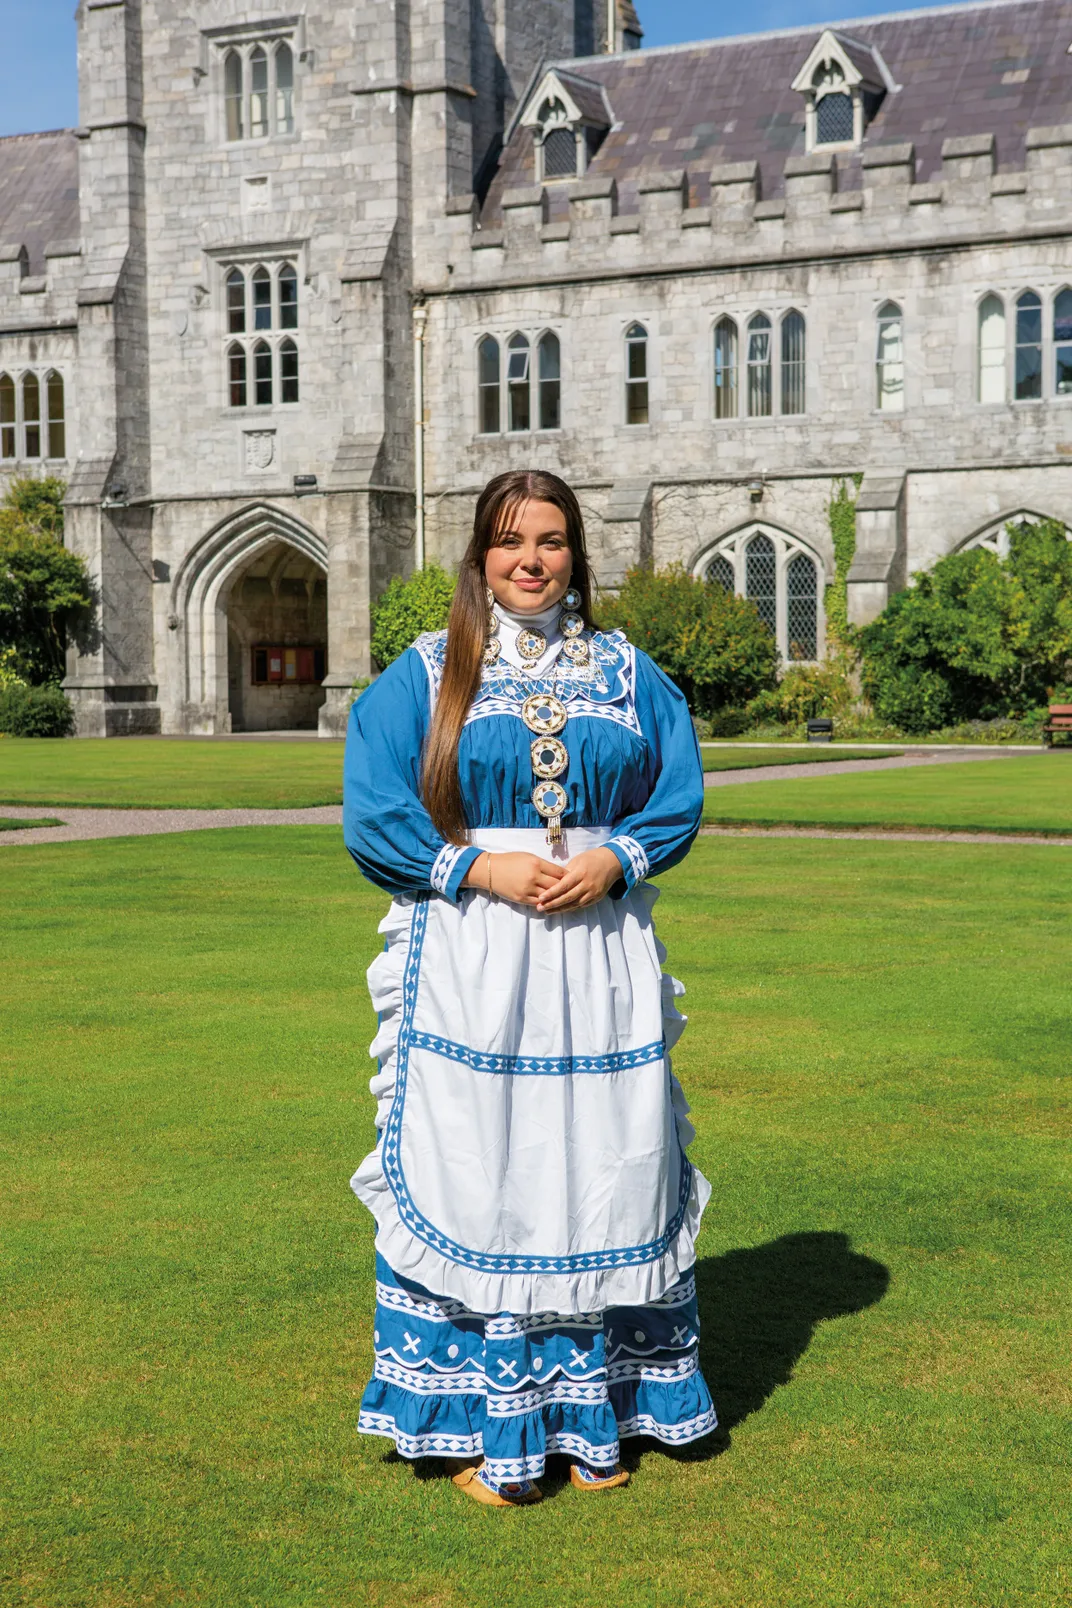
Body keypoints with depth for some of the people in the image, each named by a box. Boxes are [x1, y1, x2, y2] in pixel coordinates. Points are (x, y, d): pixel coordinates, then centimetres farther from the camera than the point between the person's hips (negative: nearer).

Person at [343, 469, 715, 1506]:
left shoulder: (627, 673, 11)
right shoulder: (427, 674, 5)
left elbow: (679, 795, 9)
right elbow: (372, 815, -1)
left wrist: (613, 860, -9)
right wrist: (480, 867, -12)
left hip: (600, 958, 2)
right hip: (471, 961, -2)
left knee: (598, 1175, 5)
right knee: (474, 1178, -1)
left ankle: (591, 1417, 18)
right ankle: (489, 1428, 11)